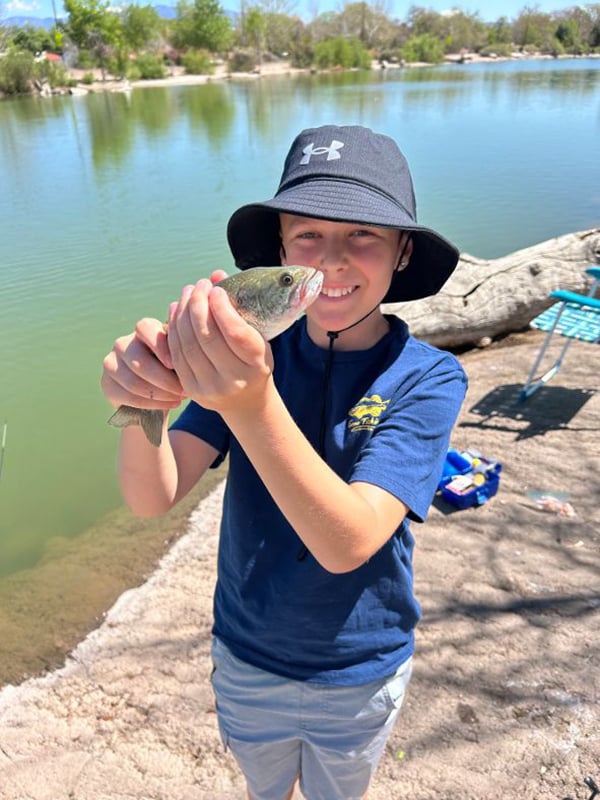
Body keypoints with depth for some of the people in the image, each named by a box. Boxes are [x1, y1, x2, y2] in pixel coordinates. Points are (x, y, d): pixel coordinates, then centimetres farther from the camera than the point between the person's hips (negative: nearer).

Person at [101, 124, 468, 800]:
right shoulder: (251, 348, -14)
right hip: (245, 656, 2)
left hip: (359, 673, -1)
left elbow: (348, 543, -34)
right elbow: (153, 497, -21)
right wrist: (139, 402, -43)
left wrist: (252, 404, -49)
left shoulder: (427, 379, -21)